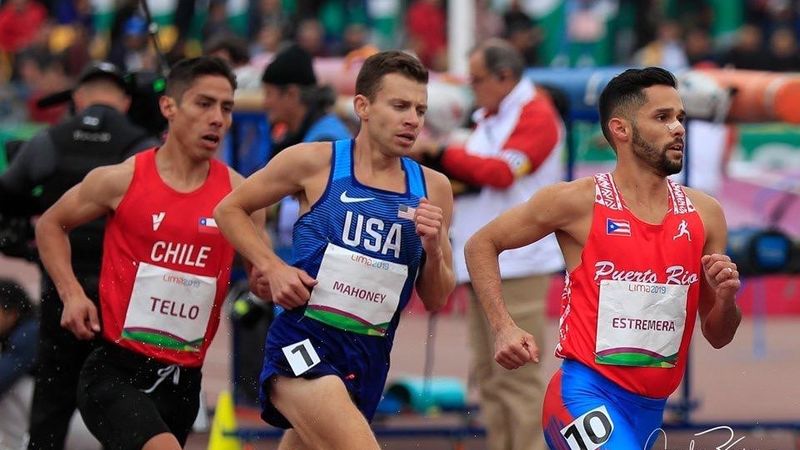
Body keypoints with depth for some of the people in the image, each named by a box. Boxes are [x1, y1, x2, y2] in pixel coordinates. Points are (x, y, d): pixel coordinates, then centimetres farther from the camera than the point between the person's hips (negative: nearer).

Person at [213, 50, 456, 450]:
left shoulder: (432, 189, 6)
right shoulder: (314, 163, -3)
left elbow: (435, 301, 10)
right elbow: (230, 210, 9)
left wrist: (433, 250, -9)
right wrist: (272, 267, -5)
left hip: (369, 359, 5)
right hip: (303, 344, -5)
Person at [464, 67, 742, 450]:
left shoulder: (704, 214, 8)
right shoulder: (578, 201, -5)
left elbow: (718, 336, 15)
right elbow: (481, 245, 5)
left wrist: (726, 297, -7)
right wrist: (503, 328, -6)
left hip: (650, 407, 6)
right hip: (586, 394, -6)